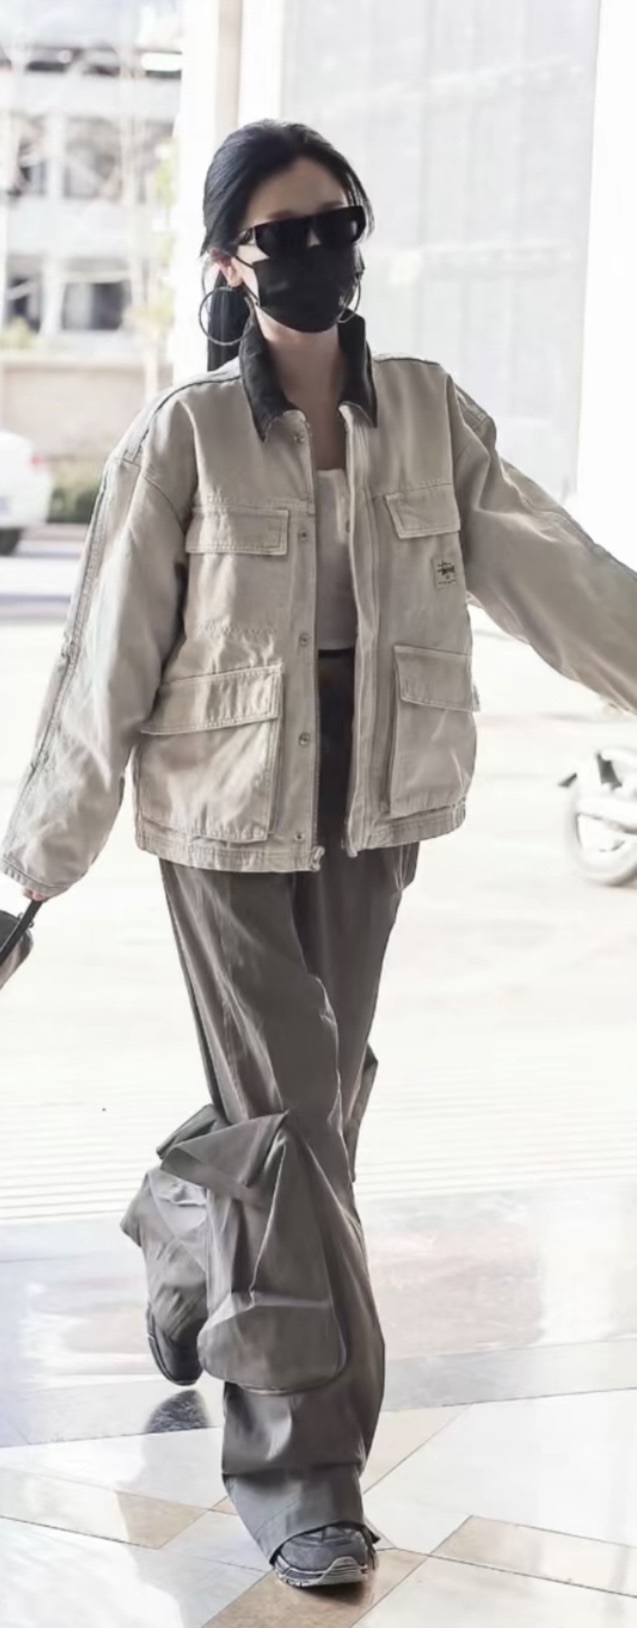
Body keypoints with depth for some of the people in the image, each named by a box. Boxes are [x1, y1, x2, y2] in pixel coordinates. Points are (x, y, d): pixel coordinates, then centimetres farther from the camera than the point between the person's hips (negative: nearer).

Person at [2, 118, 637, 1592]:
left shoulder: (430, 416, 2)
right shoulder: (182, 440, -8)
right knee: (287, 1117, -5)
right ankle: (304, 1463, 6)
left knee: (319, 1098, 15)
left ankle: (198, 1261, 47)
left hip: (372, 817, 4)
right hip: (228, 819, -4)